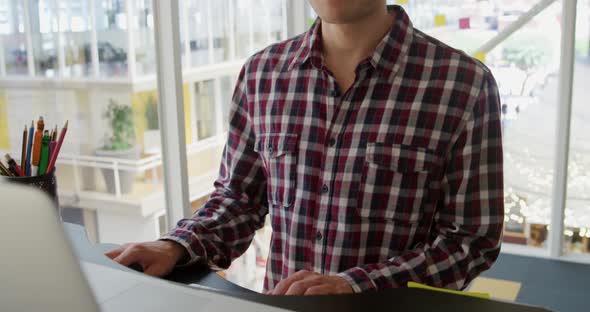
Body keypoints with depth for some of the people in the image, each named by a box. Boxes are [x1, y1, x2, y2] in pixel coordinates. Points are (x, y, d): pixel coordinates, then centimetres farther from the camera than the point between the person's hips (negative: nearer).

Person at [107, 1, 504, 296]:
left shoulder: (464, 84, -10)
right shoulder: (262, 73, -1)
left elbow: (472, 240, -8)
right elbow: (240, 196, 8)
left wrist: (356, 286, -19)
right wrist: (177, 247, -9)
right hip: (281, 304, 2)